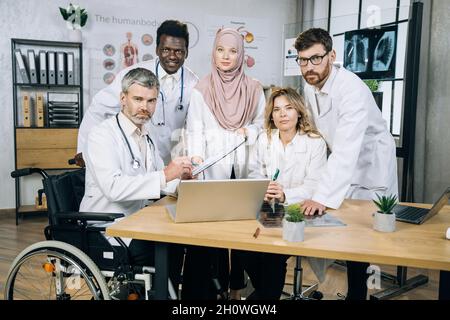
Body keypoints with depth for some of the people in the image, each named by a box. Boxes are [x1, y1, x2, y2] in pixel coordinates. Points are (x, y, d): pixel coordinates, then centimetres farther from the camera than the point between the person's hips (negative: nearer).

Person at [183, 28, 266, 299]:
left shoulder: (254, 89, 8)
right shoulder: (202, 89, 4)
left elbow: (263, 123, 12)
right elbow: (195, 129, -1)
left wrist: (249, 131, -9)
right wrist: (196, 157, -16)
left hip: (244, 165, 1)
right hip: (214, 167, -1)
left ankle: (239, 281, 18)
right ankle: (215, 282, 14)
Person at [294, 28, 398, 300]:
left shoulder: (352, 89, -29)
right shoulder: (310, 86, -4)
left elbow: (346, 150, -38)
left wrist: (323, 196, -46)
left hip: (371, 168, -6)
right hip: (342, 166, 7)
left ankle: (358, 293, 18)